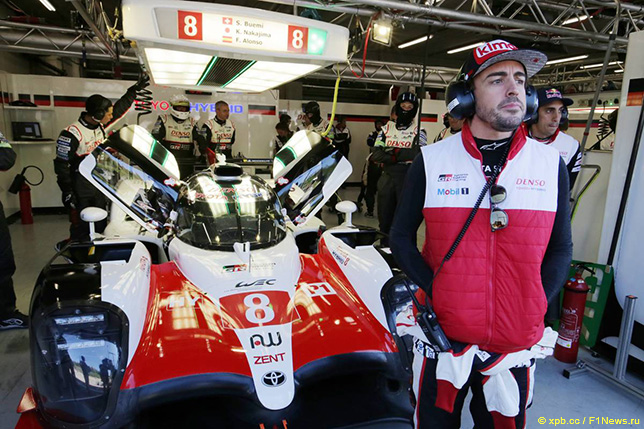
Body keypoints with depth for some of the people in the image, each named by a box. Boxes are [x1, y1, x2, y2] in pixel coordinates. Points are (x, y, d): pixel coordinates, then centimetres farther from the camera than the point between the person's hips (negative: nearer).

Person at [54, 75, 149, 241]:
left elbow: (119, 109, 15)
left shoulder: (100, 126, 2)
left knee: (101, 223, 16)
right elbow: (61, 164, -16)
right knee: (82, 226, -1)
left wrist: (134, 90, 18)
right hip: (81, 189, -8)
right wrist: (67, 192, -17)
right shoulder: (72, 134, -20)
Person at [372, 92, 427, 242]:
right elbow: (375, 155, 0)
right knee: (384, 221, 12)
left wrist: (391, 151, -14)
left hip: (409, 180, -4)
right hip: (387, 178, 4)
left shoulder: (419, 131, 2)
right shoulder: (387, 128, 12)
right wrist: (400, 156, -14)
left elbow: (417, 153, -16)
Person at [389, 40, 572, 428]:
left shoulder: (552, 164, 0)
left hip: (517, 341, 2)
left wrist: (534, 306, -5)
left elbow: (561, 248, 7)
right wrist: (433, 292, -12)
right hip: (443, 337, -1)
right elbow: (401, 236, 0)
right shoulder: (432, 161, -5)